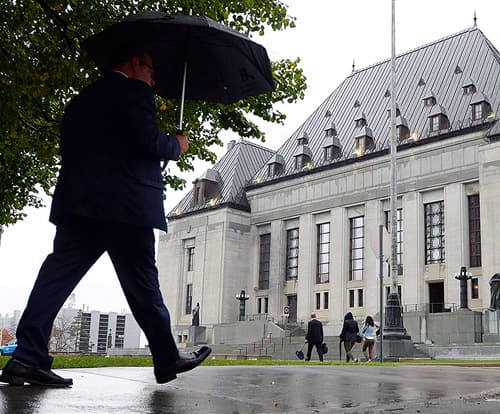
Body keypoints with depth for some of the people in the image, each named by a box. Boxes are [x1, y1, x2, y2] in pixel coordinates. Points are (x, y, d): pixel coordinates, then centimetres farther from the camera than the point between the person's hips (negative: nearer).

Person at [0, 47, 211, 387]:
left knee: (58, 276, 0)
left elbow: (69, 149, 22)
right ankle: (168, 359, 11)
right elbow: (149, 141, -13)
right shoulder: (134, 91, 0)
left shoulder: (81, 100, 24)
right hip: (125, 206, -7)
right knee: (142, 283, 0)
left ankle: (28, 358, -6)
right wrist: (177, 146, 6)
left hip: (76, 203, 7)